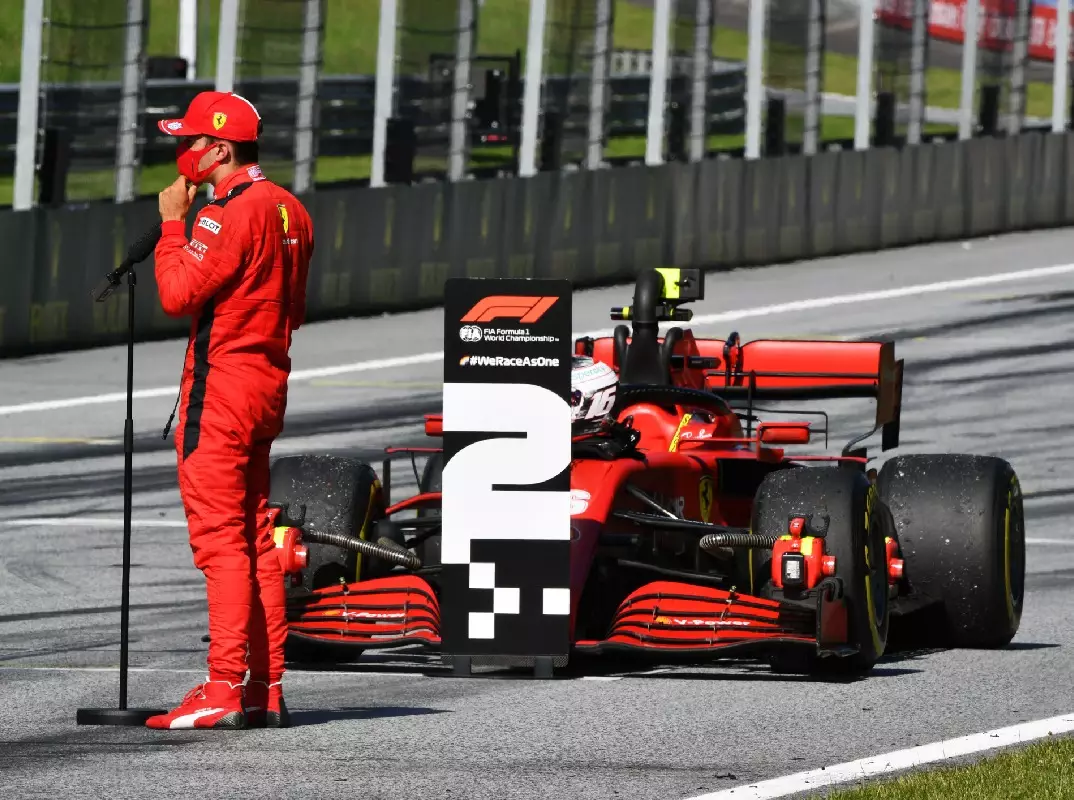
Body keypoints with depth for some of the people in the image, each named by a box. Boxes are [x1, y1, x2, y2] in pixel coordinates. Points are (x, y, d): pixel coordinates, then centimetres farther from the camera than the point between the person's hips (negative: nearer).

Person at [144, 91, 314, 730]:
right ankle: (267, 689, 11)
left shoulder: (233, 214, -17)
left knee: (220, 538, -9)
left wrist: (173, 223, -8)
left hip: (220, 386, -9)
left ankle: (226, 688, -13)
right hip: (269, 385, 9)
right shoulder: (290, 210, 13)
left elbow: (178, 294, -19)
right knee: (256, 539, 11)